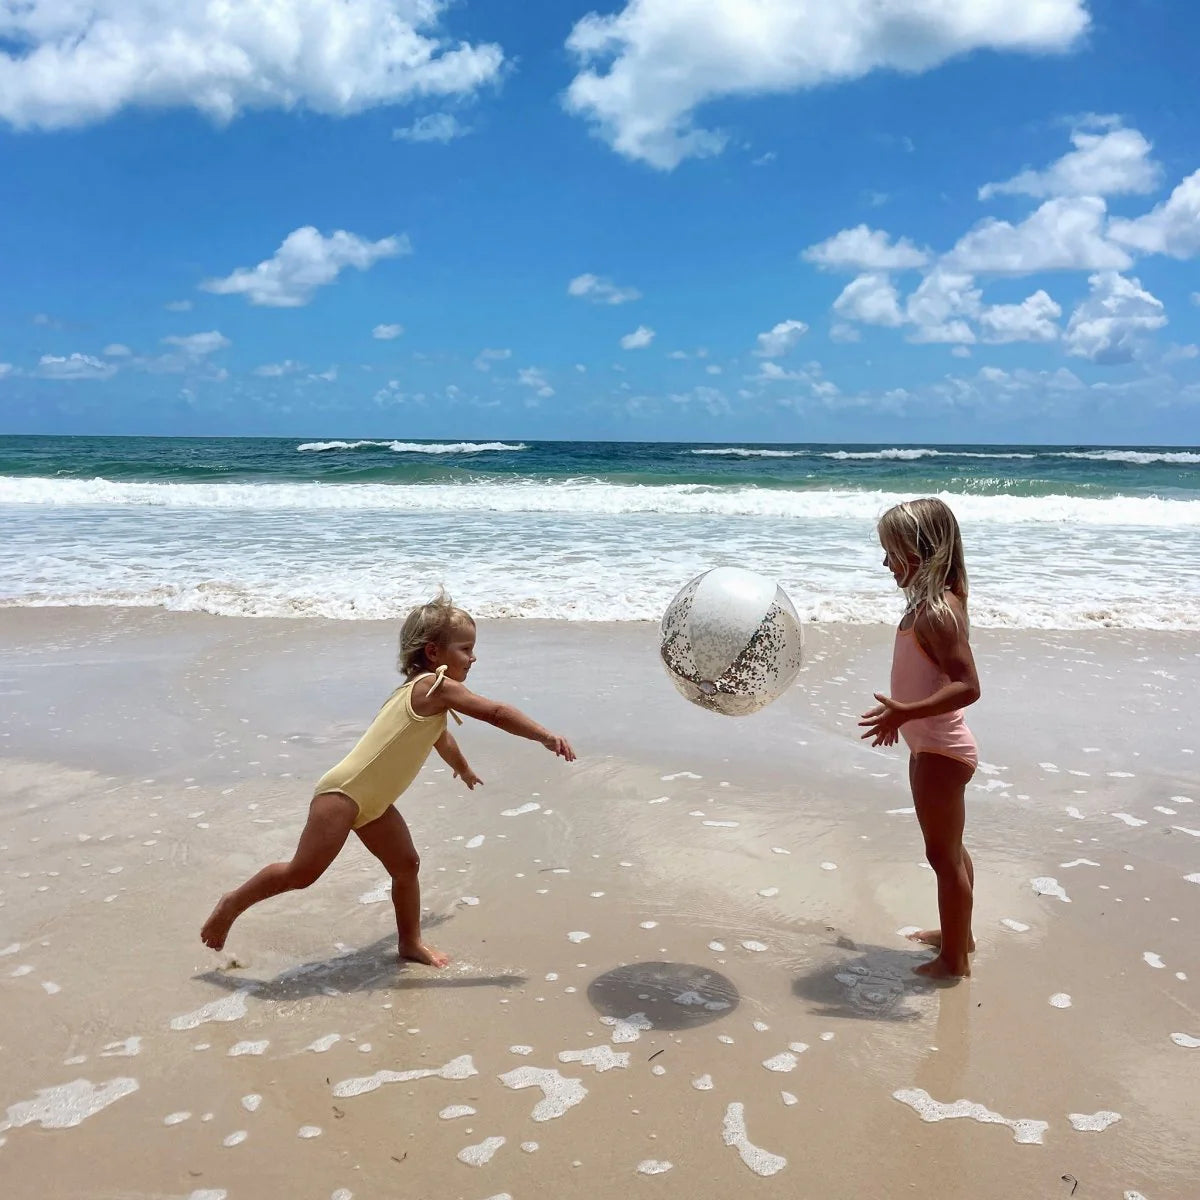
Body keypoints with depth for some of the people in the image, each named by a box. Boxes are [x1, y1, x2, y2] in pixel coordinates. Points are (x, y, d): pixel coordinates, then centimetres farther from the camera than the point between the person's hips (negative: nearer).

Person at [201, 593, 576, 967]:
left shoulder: (425, 691, 14)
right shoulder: (436, 686, -17)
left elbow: (442, 738, 35)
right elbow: (495, 713, -23)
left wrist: (464, 771, 52)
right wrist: (547, 737, -21)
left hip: (372, 801, 10)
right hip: (343, 792, -10)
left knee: (406, 864, 11)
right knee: (303, 873, -5)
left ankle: (411, 943, 22)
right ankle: (233, 903, 13)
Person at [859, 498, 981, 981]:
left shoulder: (936, 612, -24)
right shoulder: (931, 603, 6)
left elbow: (967, 685, -31)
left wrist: (907, 711, -34)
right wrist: (901, 713, 24)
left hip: (939, 751, -10)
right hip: (933, 745, 10)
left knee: (943, 854, 4)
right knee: (950, 848, 23)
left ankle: (954, 960, 19)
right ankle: (958, 934, 41)